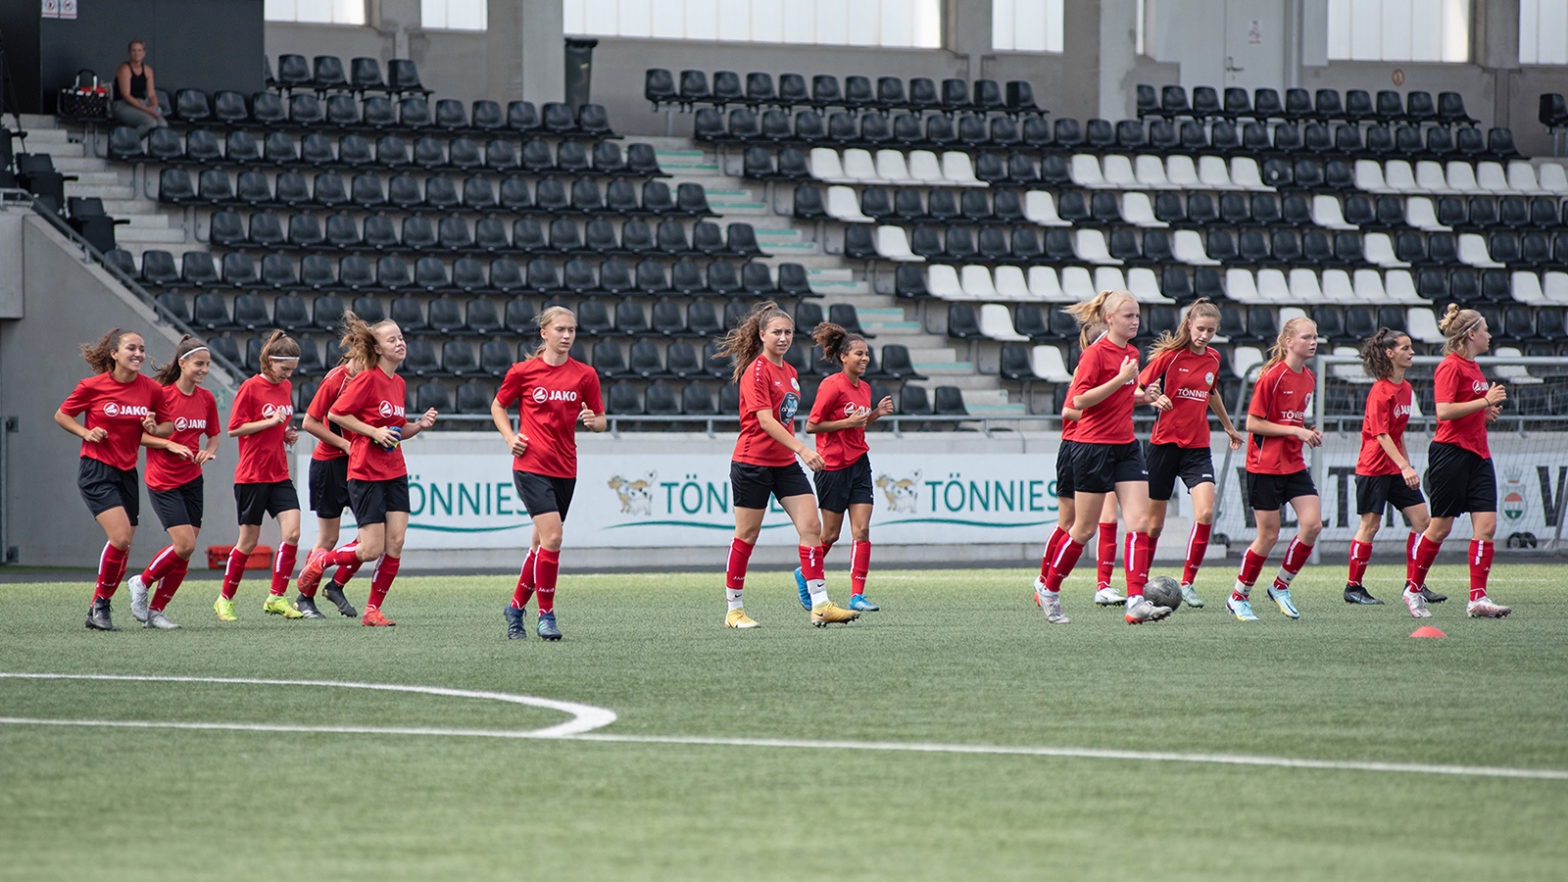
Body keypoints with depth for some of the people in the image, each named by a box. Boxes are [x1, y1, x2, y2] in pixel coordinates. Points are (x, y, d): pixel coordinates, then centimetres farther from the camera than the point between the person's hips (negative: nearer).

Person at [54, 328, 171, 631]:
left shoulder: (151, 389, 0)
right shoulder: (93, 386, -9)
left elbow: (168, 425, 12)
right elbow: (61, 415, 4)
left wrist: (154, 429, -10)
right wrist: (87, 432, -13)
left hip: (127, 474, 5)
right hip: (96, 472, -5)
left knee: (124, 546, 5)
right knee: (121, 537, -20)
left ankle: (99, 609, 18)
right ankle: (100, 602, -2)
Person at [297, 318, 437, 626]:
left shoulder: (399, 383, 11)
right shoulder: (367, 380, -12)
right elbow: (336, 414, -13)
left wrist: (419, 425, 1)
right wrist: (374, 432, -18)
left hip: (394, 472, 7)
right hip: (366, 473, -7)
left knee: (395, 544, -3)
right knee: (372, 549, -7)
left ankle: (373, 610, 7)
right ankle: (319, 562, 19)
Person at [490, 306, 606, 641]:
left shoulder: (585, 375, 4)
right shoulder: (523, 371, -2)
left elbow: (601, 421, 10)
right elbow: (498, 406, 12)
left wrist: (594, 421, -13)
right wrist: (510, 437, -4)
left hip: (565, 469, 4)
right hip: (531, 466, -4)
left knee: (541, 542, 11)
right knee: (552, 537, -17)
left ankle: (517, 606, 30)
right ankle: (546, 614, -7)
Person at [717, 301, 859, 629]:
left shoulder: (789, 372, 12)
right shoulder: (756, 371, -13)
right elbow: (765, 421, -23)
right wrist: (801, 449, -31)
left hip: (785, 463, 7)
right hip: (753, 463, -7)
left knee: (811, 526, -5)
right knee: (747, 534, 1)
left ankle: (820, 605, -8)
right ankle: (734, 610, 12)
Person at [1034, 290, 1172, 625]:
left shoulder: (1131, 353, 11)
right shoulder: (1096, 353, -12)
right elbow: (1080, 399, -20)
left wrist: (1146, 397, 8)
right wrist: (1121, 379, -24)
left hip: (1126, 447, 7)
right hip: (1094, 446, -7)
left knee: (1140, 522, -8)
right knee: (1085, 529, 3)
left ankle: (1136, 603, -14)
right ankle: (1048, 588, 23)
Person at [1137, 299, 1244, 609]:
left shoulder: (1212, 359, 8)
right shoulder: (1169, 356, -6)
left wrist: (1229, 426, 39)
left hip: (1198, 447, 3)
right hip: (1165, 443, -3)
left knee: (1205, 513, -16)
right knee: (1155, 522, 3)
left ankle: (1188, 582, -5)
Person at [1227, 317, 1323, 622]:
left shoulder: (1309, 378, 9)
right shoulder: (1273, 376, -14)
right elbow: (1253, 424, -15)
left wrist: (1309, 433, 3)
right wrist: (1295, 431, -18)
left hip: (1294, 465, 7)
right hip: (1265, 466, -7)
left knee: (1313, 525, -9)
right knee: (1268, 536, -2)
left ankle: (1281, 587, 10)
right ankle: (1238, 597, 15)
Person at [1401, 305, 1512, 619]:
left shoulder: (1473, 367, 17)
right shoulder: (1450, 367, -11)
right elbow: (1444, 410, -22)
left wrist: (1487, 411, 11)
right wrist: (1485, 401, -20)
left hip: (1478, 454, 8)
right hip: (1451, 451, -8)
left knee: (1486, 525, -4)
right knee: (1441, 527, -1)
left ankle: (1478, 599, -6)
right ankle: (1413, 590, 15)